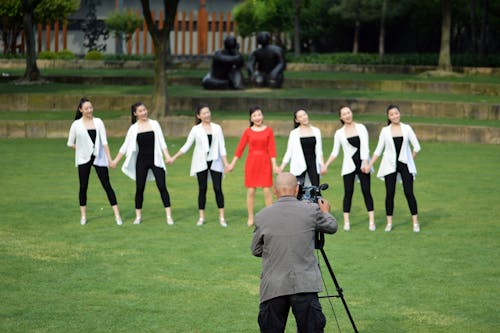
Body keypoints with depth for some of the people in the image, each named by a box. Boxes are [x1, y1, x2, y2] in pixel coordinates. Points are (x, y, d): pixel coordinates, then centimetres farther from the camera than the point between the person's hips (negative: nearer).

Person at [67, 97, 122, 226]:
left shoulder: (98, 122, 1)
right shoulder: (76, 125, -2)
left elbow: (104, 141, -3)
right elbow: (70, 143, 7)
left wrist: (109, 158, -8)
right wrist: (82, 149, -1)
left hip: (99, 158, 0)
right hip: (83, 159, 0)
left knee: (107, 185, -3)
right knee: (83, 187, 5)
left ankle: (117, 215, -4)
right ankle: (83, 215, 17)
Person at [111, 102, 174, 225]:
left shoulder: (154, 124, 3)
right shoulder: (133, 128, 2)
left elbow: (162, 142, 2)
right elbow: (125, 146, 6)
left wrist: (167, 156, -9)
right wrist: (116, 160, 4)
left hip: (155, 160, -1)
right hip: (141, 161, 1)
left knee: (162, 187, -7)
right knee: (139, 188, 4)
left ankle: (169, 216, -6)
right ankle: (138, 216, 15)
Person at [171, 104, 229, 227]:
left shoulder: (217, 128, 3)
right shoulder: (195, 129, 3)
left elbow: (222, 147, 4)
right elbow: (187, 146, 7)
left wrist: (226, 163, -2)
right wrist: (174, 157, 2)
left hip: (215, 162, 0)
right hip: (201, 163, 0)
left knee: (218, 188, -3)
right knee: (202, 189, 4)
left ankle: (222, 217, 3)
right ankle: (201, 217, 10)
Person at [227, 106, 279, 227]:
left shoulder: (268, 131, 1)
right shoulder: (248, 131, 2)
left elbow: (272, 148, -1)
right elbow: (240, 148, 3)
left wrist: (274, 165, -8)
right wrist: (232, 164, 1)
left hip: (265, 162, -1)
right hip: (251, 162, 1)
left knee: (267, 191, -2)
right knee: (250, 191, 3)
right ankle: (250, 218, 12)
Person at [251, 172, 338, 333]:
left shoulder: (262, 216, 3)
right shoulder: (311, 211, 0)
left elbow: (255, 250, 14)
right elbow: (332, 227, 19)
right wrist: (325, 212, 40)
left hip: (272, 288, 1)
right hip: (305, 285, -1)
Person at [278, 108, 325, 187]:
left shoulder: (316, 131, 9)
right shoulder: (294, 133, 3)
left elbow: (319, 150, 10)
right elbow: (289, 151, 3)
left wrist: (322, 165, 1)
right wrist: (282, 166, -6)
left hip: (313, 163, 2)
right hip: (299, 165, -2)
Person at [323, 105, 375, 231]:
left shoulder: (361, 128, 4)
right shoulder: (339, 133, 6)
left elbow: (365, 146, -5)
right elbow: (335, 152, 9)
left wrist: (365, 163, -17)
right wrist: (326, 165, -1)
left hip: (362, 163, -1)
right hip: (349, 165, 1)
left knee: (366, 191, -4)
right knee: (348, 193, -1)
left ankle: (371, 221, -3)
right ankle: (346, 222, 3)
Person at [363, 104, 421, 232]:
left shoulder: (406, 128, 2)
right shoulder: (385, 131, 3)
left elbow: (417, 147, 5)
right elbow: (378, 150, 6)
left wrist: (409, 160, 3)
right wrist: (369, 165, 2)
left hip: (405, 164, -1)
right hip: (390, 166, 1)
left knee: (409, 192, -5)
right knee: (390, 194, 1)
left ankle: (415, 222, 1)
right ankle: (389, 223, 10)